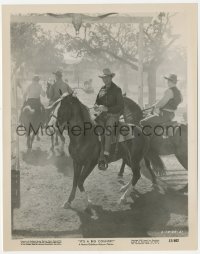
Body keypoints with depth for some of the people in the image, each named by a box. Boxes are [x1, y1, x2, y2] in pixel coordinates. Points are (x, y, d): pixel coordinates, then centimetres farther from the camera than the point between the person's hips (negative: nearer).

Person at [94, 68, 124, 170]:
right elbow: (97, 101, 19)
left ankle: (105, 157, -33)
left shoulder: (117, 89, -6)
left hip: (113, 114, -6)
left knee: (107, 132, -29)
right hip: (103, 114, 7)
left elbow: (120, 106, -12)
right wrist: (96, 106, -6)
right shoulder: (102, 89, 12)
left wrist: (107, 108, -21)